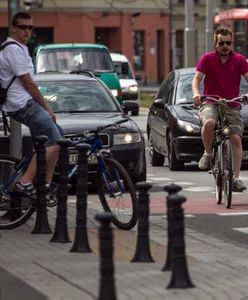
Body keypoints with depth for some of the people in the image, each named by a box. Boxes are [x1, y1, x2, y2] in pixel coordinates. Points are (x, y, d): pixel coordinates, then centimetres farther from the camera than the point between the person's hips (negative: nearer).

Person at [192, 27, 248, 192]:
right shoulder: (207, 59, 1)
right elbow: (197, 78, -6)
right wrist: (196, 93, -28)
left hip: (232, 106, 1)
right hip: (210, 103, -1)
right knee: (208, 123, -34)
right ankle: (208, 153, -8)